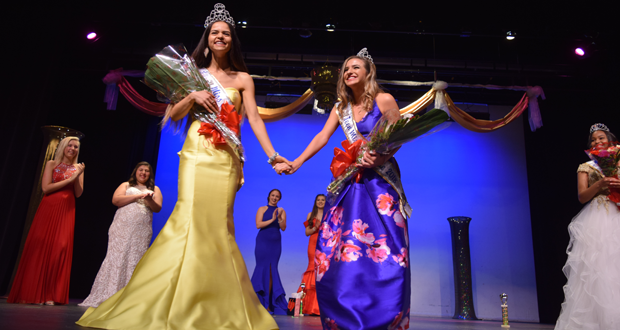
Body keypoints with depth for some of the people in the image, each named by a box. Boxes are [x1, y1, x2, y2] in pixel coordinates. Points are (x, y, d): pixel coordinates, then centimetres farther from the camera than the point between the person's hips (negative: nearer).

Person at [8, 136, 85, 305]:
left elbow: (78, 193, 6)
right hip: (49, 208, -2)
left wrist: (77, 177, -8)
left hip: (67, 211, 2)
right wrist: (69, 179, -10)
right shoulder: (51, 164, 7)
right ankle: (29, 293, 1)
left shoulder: (78, 169, 14)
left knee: (60, 248, -7)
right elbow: (46, 187, -6)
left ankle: (50, 295, -4)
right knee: (40, 246, -7)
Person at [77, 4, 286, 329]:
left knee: (217, 223, -6)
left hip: (226, 158, 0)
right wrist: (192, 96, -7)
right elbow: (174, 114, 11)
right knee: (192, 219, -13)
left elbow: (254, 119, 4)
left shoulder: (242, 78, 14)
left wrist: (272, 153, -6)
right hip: (196, 153, 0)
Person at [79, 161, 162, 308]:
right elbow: (116, 200, -2)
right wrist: (138, 196, -8)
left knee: (134, 262, -4)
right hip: (122, 228, -1)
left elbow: (158, 208, 5)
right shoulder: (126, 185, 16)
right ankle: (105, 296, -1)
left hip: (142, 232, 1)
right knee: (116, 259, -6)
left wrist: (149, 200, -16)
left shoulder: (154, 189, 18)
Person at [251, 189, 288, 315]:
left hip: (275, 243, 2)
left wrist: (279, 218, -14)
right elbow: (258, 225, -7)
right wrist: (271, 220, -14)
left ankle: (269, 302, 5)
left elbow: (283, 228, 2)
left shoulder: (281, 211, 11)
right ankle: (260, 301, 1)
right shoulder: (262, 209, 5)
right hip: (263, 241, -2)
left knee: (272, 270, 1)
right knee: (263, 268, -5)